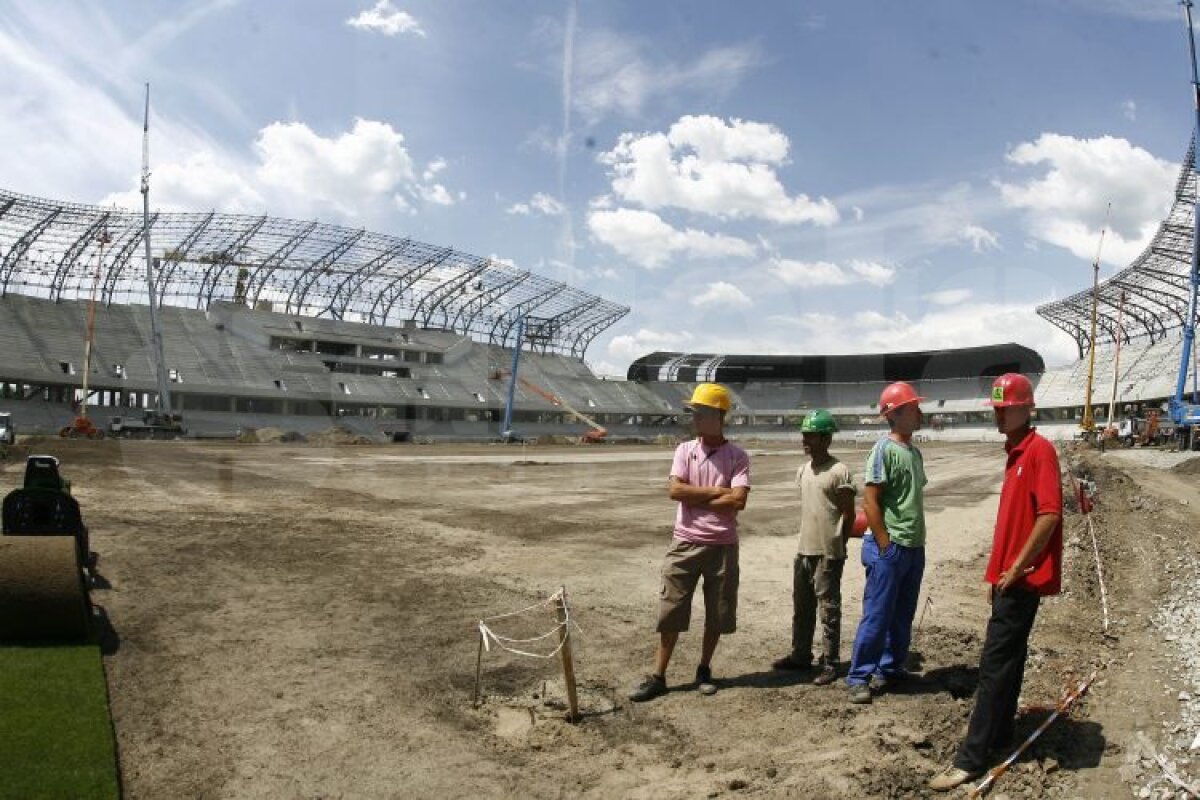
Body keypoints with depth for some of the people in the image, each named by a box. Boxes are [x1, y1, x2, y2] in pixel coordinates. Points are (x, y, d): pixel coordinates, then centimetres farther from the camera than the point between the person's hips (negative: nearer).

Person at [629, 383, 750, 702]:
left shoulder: (737, 456, -4)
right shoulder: (685, 450, 2)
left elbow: (738, 500, -17)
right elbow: (674, 490, -11)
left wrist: (695, 498, -13)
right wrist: (715, 491, -14)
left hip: (723, 546, -1)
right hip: (686, 543, 1)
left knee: (717, 614, 11)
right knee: (670, 611, 3)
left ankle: (704, 671, 30)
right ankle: (658, 677, 12)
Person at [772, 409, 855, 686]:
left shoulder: (839, 471, -13)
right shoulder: (802, 471, 10)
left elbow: (848, 514, -9)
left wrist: (837, 545, -2)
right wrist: (809, 541, 16)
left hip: (828, 553, -8)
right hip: (803, 550, 8)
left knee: (829, 610, 1)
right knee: (801, 608, 16)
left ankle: (830, 663, 10)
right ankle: (800, 655, 28)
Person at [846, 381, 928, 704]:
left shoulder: (914, 451, 12)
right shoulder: (885, 449, -13)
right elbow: (870, 500, -17)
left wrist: (917, 541, 15)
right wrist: (885, 544, -18)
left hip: (914, 548, 8)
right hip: (889, 548, -8)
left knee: (902, 616, 15)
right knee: (876, 616, -3)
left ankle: (891, 669, 28)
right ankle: (859, 677, 6)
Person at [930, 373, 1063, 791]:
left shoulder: (1040, 450, -14)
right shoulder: (1014, 453, 15)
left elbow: (1049, 514, -21)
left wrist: (1017, 568, -18)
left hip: (1023, 578, -9)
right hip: (1009, 577, 9)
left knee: (995, 663, -7)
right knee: (1008, 658, 16)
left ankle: (971, 759, -2)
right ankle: (1000, 735, 27)